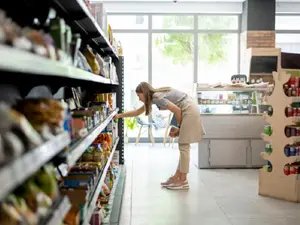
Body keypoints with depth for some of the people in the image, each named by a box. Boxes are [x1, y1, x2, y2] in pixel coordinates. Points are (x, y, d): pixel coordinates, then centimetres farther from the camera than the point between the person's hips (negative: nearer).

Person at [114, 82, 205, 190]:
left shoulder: (157, 97, -16)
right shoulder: (154, 96, 13)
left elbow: (177, 110, -18)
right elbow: (138, 112, 21)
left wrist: (179, 127, -5)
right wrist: (119, 115, 22)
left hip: (189, 110, -10)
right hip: (189, 111, 10)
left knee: (183, 147, -5)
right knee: (183, 146, 11)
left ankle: (183, 181, 2)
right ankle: (177, 177, 18)